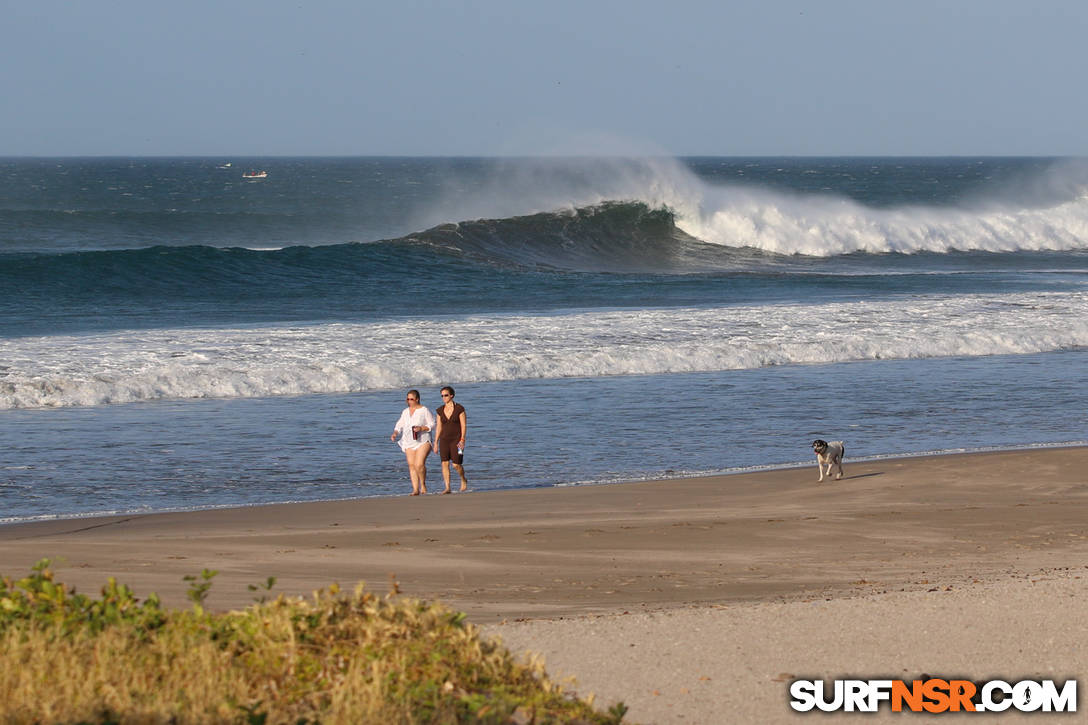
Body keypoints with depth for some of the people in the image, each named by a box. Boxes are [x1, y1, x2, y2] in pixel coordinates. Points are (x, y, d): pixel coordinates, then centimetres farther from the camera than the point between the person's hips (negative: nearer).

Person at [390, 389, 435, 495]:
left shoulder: (424, 410, -2)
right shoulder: (405, 412, 14)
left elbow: (432, 425, -3)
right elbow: (400, 426, 12)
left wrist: (421, 428, -18)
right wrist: (395, 433, -7)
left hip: (423, 442, -5)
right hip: (409, 443, 5)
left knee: (419, 464, -19)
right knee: (411, 466, 0)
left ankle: (423, 484, 3)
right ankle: (416, 489, 3)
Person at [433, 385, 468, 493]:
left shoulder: (459, 409, -5)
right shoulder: (440, 410, 7)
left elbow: (463, 426, -6)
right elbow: (439, 428, 11)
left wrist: (462, 440, -15)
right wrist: (436, 443, 8)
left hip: (456, 440, -4)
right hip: (444, 440, 4)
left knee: (456, 464, -5)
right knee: (445, 463, -10)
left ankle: (463, 480, 25)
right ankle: (447, 488, -9)